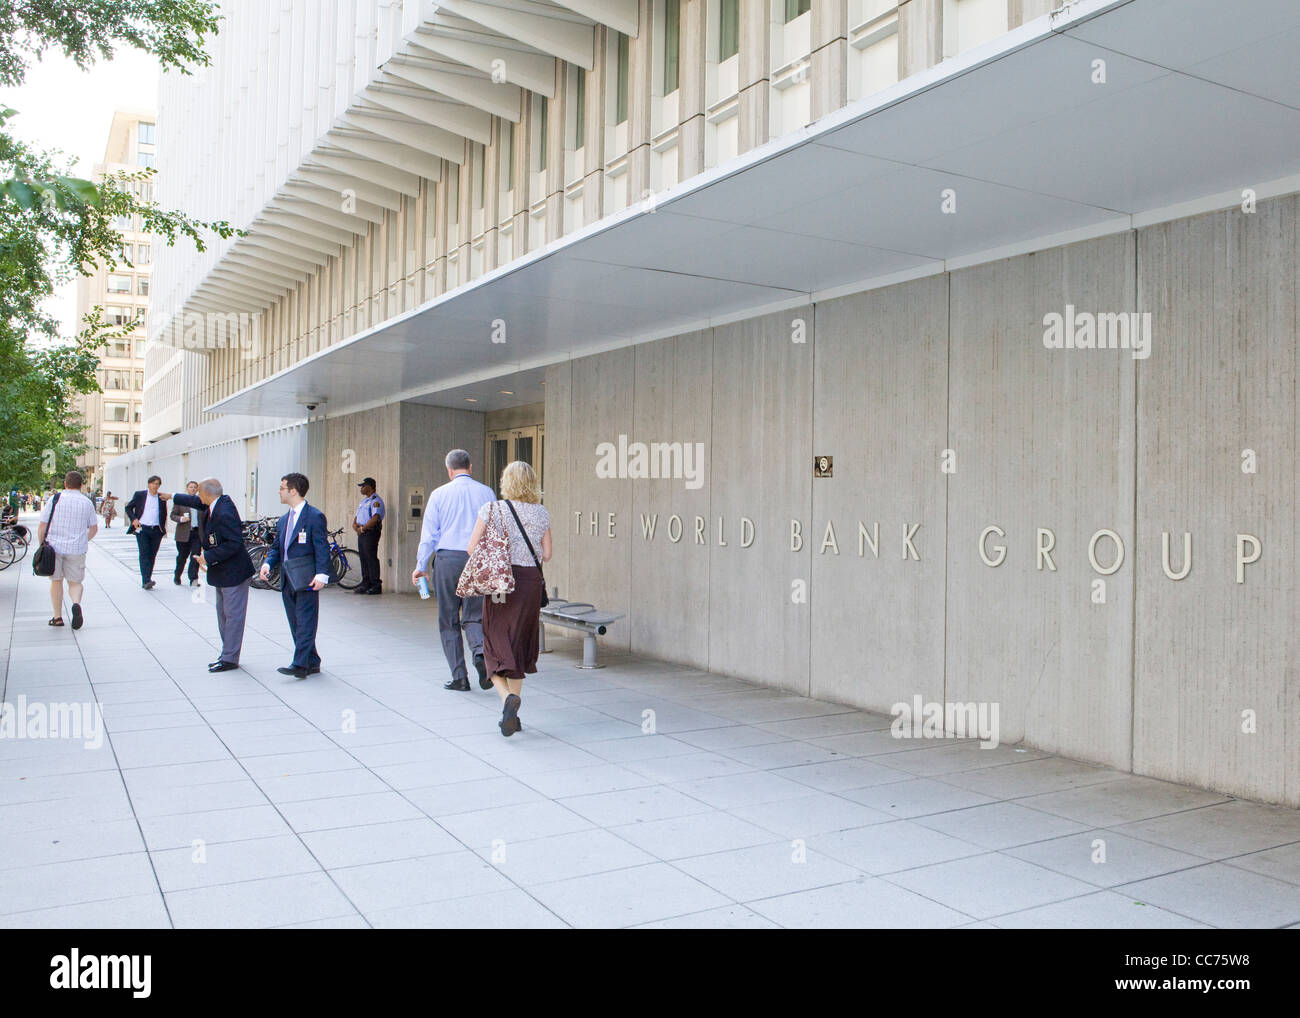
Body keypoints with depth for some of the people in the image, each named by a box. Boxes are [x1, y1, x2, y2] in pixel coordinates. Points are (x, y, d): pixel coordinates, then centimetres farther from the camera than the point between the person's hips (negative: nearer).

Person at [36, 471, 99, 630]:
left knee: (56, 581, 13)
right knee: (75, 581, 9)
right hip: (77, 549, 1)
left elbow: (42, 526, -2)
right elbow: (94, 528, 11)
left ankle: (57, 617, 14)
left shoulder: (54, 500, -2)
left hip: (54, 546, 0)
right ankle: (76, 603, -21)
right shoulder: (87, 503, 3)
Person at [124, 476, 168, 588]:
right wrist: (134, 519, -5)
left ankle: (146, 581, 13)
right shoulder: (139, 495, 5)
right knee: (144, 553, -13)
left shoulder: (162, 498, 11)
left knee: (152, 555, 5)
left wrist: (163, 528, 9)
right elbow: (128, 507, 11)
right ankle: (146, 580, -20)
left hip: (156, 530, 3)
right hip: (142, 529, -3)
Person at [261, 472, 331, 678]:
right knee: (296, 625, 11)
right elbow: (276, 547, 19)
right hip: (287, 582, 8)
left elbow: (321, 549, -13)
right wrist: (267, 563, -2)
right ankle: (312, 663, 19)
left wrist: (321, 574, -22)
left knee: (305, 623, -7)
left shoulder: (315, 516, -8)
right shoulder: (283, 520, 17)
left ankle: (300, 665, -10)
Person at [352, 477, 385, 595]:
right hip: (361, 533, 9)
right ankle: (365, 584, 14)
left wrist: (362, 528, -16)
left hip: (371, 533, -9)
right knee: (363, 559, 9)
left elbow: (375, 518, -21)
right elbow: (357, 517, 24)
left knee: (371, 559, -8)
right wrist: (355, 525, 2)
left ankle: (376, 586, -5)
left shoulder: (376, 501, -9)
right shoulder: (364, 501, 21)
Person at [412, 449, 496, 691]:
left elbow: (429, 534, 2)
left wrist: (420, 566, 10)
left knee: (449, 621, 8)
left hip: (448, 559, -1)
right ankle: (481, 650, -21)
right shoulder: (486, 493, 5)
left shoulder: (439, 494, 1)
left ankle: (459, 677, 8)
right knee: (473, 617, 9)